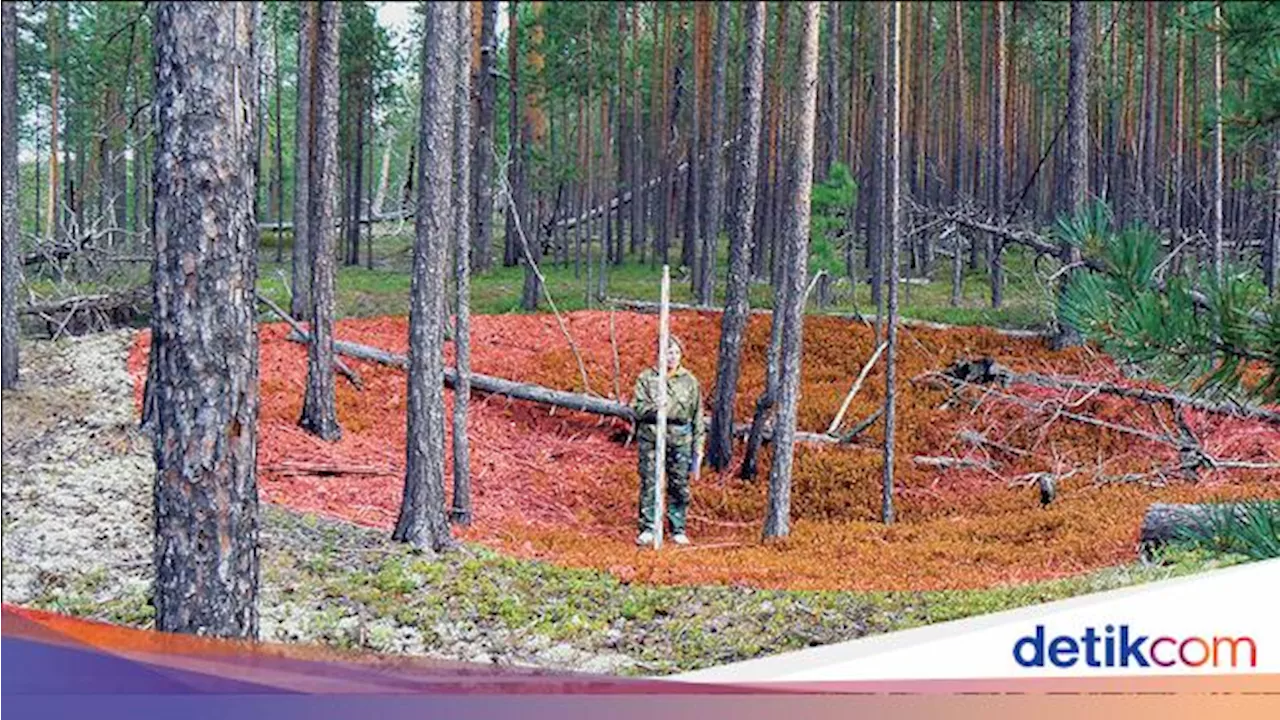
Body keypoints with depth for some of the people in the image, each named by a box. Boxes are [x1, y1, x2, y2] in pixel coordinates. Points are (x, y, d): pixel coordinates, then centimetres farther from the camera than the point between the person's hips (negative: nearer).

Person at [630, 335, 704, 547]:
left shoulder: (690, 381, 8)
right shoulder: (646, 378, 3)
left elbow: (697, 417, 10)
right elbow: (639, 408, -5)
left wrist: (698, 446, 6)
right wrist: (663, 409, -18)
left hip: (680, 439, 1)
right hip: (651, 437, -1)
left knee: (679, 486, 3)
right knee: (649, 484, 0)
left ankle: (678, 530, 13)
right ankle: (648, 529, 8)